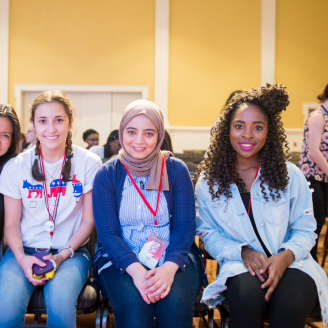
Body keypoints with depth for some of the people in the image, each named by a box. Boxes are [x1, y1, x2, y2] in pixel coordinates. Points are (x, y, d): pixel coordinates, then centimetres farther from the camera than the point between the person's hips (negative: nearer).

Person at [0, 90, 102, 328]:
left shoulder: (89, 164, -1)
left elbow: (89, 221, 2)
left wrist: (63, 255, -11)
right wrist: (22, 258, -13)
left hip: (71, 252, -1)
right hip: (25, 252, 1)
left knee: (60, 303, -33)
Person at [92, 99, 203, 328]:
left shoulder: (176, 170, 2)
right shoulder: (107, 174, 1)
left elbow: (185, 226, -5)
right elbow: (108, 232, -6)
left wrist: (169, 267, -24)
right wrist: (136, 270, -24)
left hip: (173, 256, 1)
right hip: (121, 259, 0)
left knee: (175, 302, -29)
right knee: (133, 303, -31)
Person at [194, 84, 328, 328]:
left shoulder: (290, 175, 4)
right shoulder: (208, 180, 5)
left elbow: (305, 230, 6)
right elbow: (207, 232, 5)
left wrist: (286, 256, -16)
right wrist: (242, 252, -13)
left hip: (290, 263, 1)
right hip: (240, 266, 0)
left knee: (291, 304, -33)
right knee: (247, 296, -36)